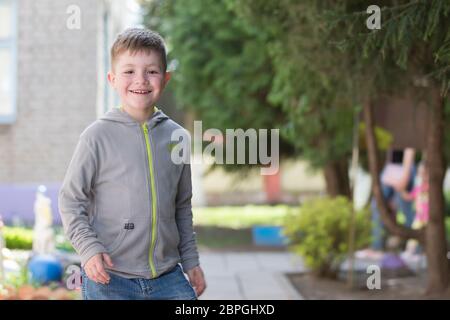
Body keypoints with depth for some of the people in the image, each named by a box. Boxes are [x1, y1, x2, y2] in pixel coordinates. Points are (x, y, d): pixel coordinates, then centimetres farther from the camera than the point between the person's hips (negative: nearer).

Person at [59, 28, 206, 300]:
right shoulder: (98, 136, -6)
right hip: (109, 279, -3)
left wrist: (190, 261, 16)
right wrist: (89, 248, -14)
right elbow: (71, 199, -2)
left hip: (168, 277, 4)